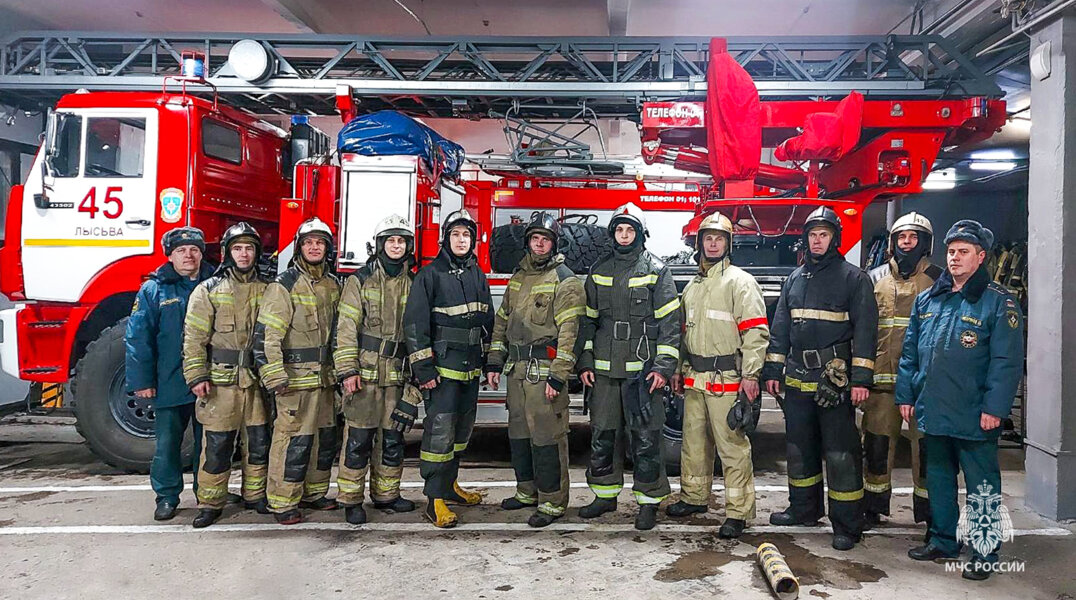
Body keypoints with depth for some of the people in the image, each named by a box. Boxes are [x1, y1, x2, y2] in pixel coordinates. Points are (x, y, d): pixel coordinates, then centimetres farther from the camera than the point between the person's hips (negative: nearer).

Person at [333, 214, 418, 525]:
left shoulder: (412, 283, 12)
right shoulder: (360, 280, 0)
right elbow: (346, 328, -6)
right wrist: (347, 370, -13)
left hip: (397, 374, 4)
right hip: (365, 371, -4)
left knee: (392, 438, 10)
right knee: (358, 438, -2)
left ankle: (386, 494, 23)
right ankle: (351, 500, 9)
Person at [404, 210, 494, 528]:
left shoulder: (478, 275, 12)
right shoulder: (430, 275, -7)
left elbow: (488, 320, 19)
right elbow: (415, 323, -12)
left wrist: (489, 361, 15)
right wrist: (423, 368, -16)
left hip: (471, 367, 7)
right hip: (442, 367, -7)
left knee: (462, 427, 15)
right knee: (440, 430, -8)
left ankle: (449, 483, 30)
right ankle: (435, 499, -2)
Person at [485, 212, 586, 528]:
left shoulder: (564, 281, -7)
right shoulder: (518, 277, 16)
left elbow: (569, 332, -14)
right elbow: (502, 321, 19)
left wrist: (558, 376, -20)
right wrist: (494, 362, 13)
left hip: (544, 370, -7)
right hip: (517, 369, 8)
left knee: (547, 437, -5)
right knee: (519, 432, 15)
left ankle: (552, 501, 6)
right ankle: (528, 491, 29)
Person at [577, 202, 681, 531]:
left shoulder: (656, 270, -1)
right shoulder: (599, 270, 12)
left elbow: (670, 322, -4)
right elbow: (588, 318, 14)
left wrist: (663, 367, -11)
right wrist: (585, 362, 8)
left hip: (642, 367, -4)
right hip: (604, 368, 4)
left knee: (646, 438, 0)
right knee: (602, 435, 10)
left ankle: (649, 501, 11)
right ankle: (605, 494, 25)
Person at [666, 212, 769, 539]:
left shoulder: (740, 281, -6)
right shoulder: (692, 286, 18)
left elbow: (756, 330, -12)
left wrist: (750, 375, -18)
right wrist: (678, 369, 21)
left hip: (726, 379, -7)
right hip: (694, 378, 7)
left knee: (732, 447, -4)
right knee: (693, 442, 16)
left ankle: (737, 513, 4)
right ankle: (694, 497, 32)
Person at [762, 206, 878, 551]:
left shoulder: (853, 278, -3)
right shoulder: (795, 279, 14)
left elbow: (865, 330, -8)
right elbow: (780, 328, 16)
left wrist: (861, 379, -14)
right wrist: (772, 371, 11)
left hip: (835, 381, -6)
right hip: (798, 380, 6)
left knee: (841, 454, -3)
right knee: (799, 448, 15)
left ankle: (847, 525, 6)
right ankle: (803, 510, 30)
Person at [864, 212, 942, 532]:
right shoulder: (875, 278, 11)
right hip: (882, 377, 2)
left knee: (926, 446, 4)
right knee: (877, 443, 7)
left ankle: (929, 511, 17)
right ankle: (873, 507, 20)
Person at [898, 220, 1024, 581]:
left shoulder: (999, 302, -7)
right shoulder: (927, 300, 10)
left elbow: (1007, 361, -12)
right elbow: (909, 352, 12)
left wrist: (994, 407, -17)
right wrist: (906, 395, 8)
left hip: (974, 416, -6)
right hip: (932, 412, 6)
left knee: (982, 486, 6)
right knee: (938, 478, 17)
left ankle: (984, 552, 18)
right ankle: (943, 541, 32)